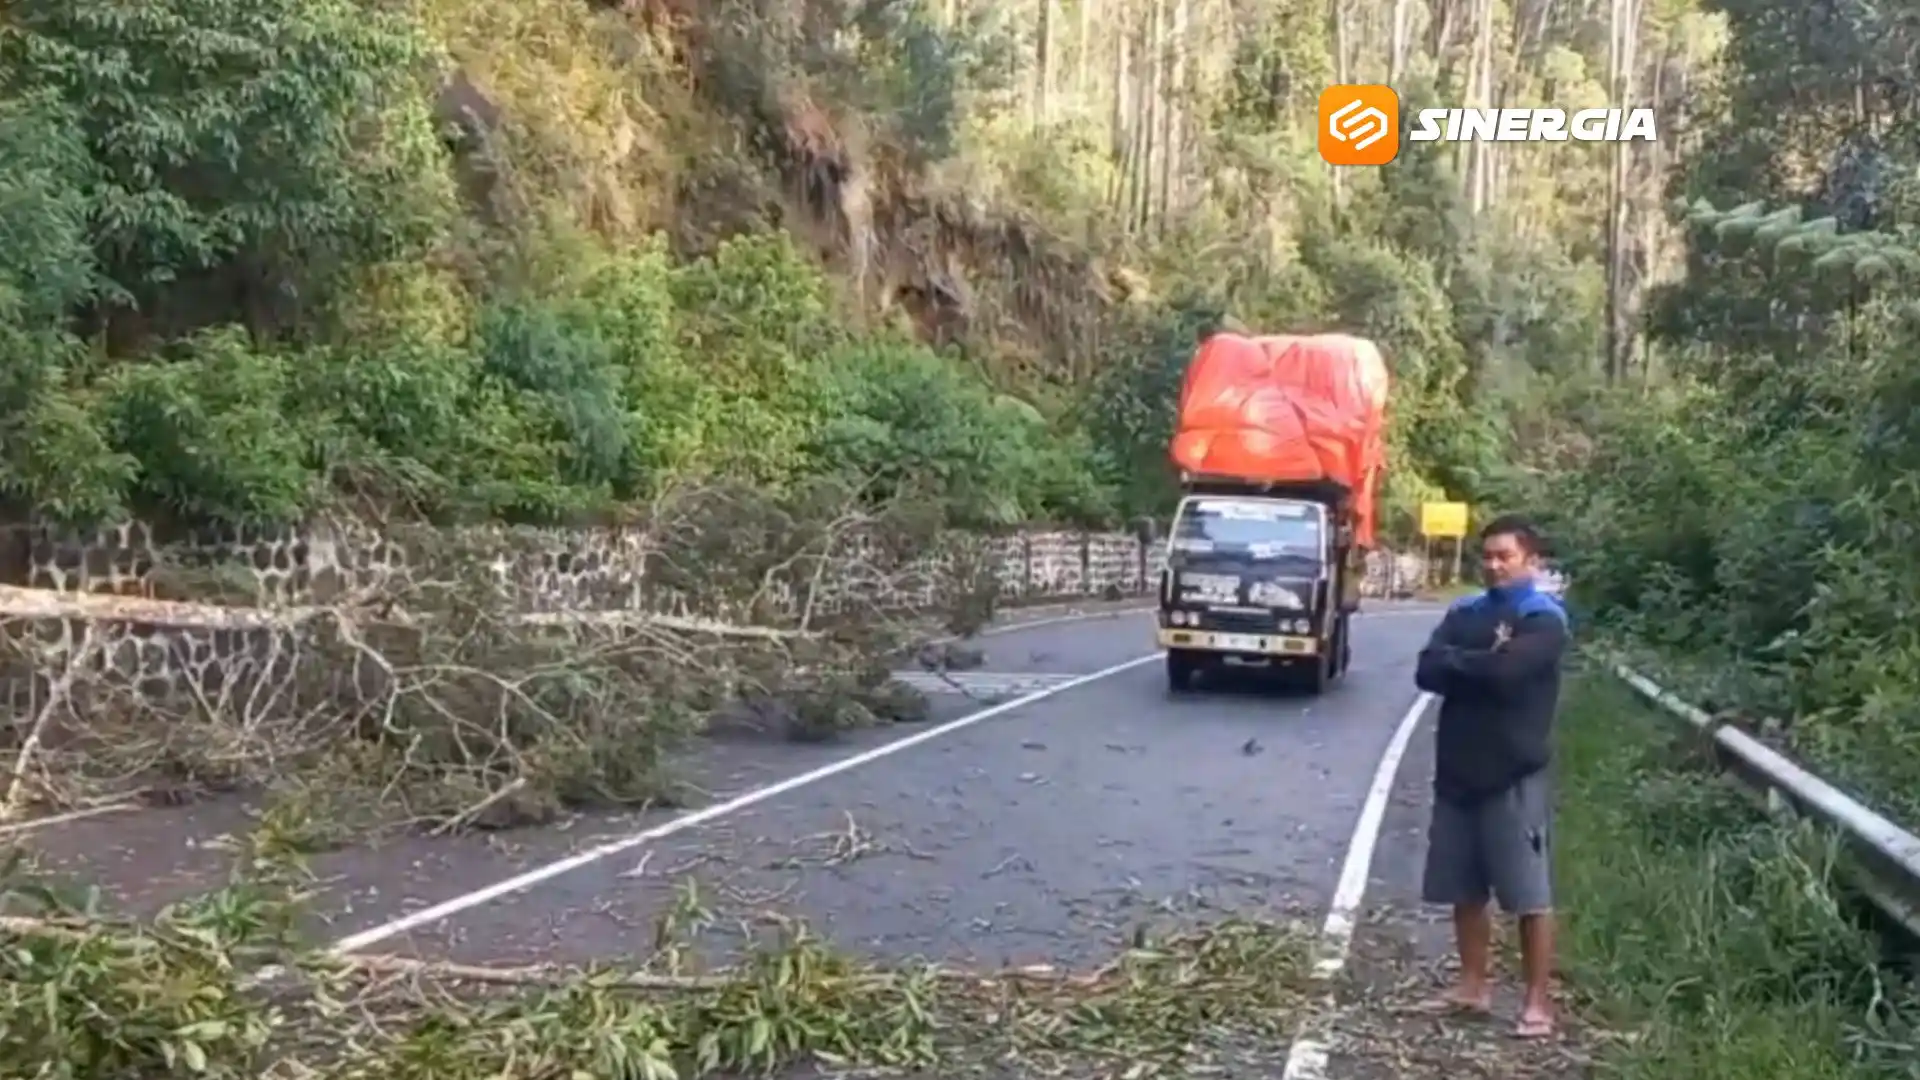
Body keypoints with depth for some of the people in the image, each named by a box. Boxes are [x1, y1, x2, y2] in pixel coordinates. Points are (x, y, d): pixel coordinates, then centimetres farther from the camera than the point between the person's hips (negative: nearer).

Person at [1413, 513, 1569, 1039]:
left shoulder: (1545, 619, -7)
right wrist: (1481, 666, -17)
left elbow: (1506, 671, -23)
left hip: (1516, 774, -6)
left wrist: (1456, 661, -7)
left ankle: (1538, 1001, 8)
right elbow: (1428, 672, -3)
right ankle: (1474, 985, 26)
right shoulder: (1464, 612, 11)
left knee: (1530, 896, 0)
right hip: (1458, 769, 6)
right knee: (1465, 890, 13)